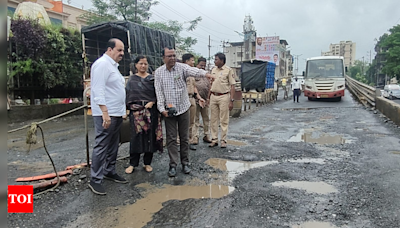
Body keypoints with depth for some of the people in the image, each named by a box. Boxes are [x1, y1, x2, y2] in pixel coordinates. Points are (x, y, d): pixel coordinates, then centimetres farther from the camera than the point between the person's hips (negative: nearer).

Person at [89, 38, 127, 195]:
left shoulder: (113, 65, 19)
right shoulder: (102, 64, -12)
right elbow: (98, 90, -20)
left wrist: (121, 111, 19)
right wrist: (105, 113, -26)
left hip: (116, 114, 10)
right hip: (106, 114, -10)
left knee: (113, 145, 15)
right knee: (101, 147, -5)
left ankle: (109, 171, 28)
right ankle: (95, 180, 4)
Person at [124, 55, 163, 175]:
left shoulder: (152, 79, 7)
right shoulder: (131, 79, 9)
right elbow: (127, 95, 9)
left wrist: (151, 102, -13)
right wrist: (126, 108, 1)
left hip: (150, 111, 0)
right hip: (136, 111, 0)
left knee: (150, 136, 3)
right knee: (136, 136, 1)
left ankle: (147, 163, 16)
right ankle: (132, 164, 12)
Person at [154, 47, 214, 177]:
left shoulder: (182, 67, -4)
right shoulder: (158, 72, 2)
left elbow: (193, 71, -25)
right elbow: (159, 92, -2)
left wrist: (205, 73, -46)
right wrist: (162, 108, -11)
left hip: (183, 108, 0)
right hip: (169, 110, 0)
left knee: (184, 137, 8)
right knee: (171, 139, 4)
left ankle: (185, 163, 22)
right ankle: (173, 165, 14)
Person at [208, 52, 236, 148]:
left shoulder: (229, 70, -6)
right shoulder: (213, 70, 12)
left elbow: (232, 86, -8)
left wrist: (231, 100, -14)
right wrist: (209, 97, 13)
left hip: (224, 97, -6)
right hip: (213, 96, 6)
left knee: (224, 120, 1)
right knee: (214, 120, 9)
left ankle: (223, 140, 11)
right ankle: (214, 139, 19)